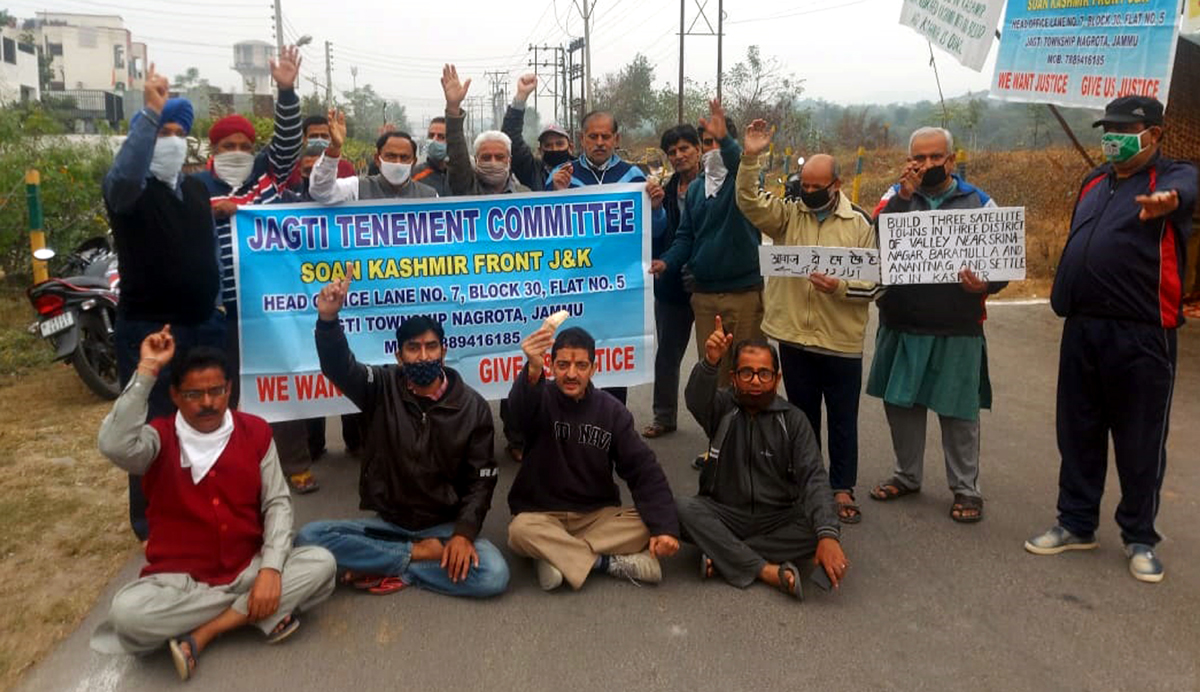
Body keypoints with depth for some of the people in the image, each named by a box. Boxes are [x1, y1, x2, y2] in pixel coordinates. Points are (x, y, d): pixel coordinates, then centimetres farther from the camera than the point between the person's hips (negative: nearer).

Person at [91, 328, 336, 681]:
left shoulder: (255, 431, 0)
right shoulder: (159, 438, -6)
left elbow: (277, 503, -1)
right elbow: (115, 445, -31)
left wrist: (271, 568, -16)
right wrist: (147, 371, -28)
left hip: (248, 570, 3)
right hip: (180, 580, -3)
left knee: (321, 563, -23)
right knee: (127, 612, -33)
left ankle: (202, 633, -17)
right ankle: (257, 611, -16)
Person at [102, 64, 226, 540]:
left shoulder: (197, 190, 13)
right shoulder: (129, 190, -10)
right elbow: (123, 175, -36)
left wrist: (216, 301, 18)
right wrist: (150, 112, -39)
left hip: (203, 325, 7)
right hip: (148, 330, -7)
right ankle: (151, 525, 16)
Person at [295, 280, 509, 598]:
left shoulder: (472, 405, -4)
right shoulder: (382, 388, -3)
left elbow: (480, 478, -4)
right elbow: (338, 366, -23)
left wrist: (464, 532, -19)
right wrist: (328, 319, -43)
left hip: (444, 525, -1)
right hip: (387, 522, 1)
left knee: (493, 576, -28)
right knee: (309, 537, -22)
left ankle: (387, 569, -11)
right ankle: (418, 554, -14)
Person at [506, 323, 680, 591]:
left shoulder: (611, 410, -2)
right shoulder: (542, 401, -8)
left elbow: (644, 470, -7)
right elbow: (521, 406, -35)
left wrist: (664, 526, -21)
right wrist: (533, 371, -59)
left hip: (599, 515, 2)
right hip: (543, 515, -2)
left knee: (650, 524, -23)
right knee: (521, 531, -34)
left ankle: (555, 555, -23)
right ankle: (612, 563, -23)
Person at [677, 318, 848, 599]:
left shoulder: (793, 420, -1)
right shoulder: (722, 407, 0)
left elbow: (813, 477, -13)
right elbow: (696, 399, -24)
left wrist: (828, 535, -30)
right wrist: (710, 363, -47)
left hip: (779, 519, 1)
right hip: (725, 515, 0)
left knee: (819, 527, -28)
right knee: (682, 509, -29)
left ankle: (722, 557, -23)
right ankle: (769, 571, -30)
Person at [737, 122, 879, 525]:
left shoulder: (859, 223, -2)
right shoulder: (788, 214, 5)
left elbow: (874, 283, -4)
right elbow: (749, 203, -10)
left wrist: (840, 287, -21)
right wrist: (750, 158, -20)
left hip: (841, 340, -2)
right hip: (794, 336, 2)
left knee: (843, 419, 9)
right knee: (802, 415, 15)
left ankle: (842, 488, 22)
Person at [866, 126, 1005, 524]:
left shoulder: (978, 202, 2)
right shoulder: (897, 195, 5)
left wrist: (985, 285, -16)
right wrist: (904, 195, -20)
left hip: (957, 328, -2)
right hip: (901, 324, 2)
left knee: (959, 410, 5)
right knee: (900, 402, 12)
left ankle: (966, 488, 19)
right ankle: (907, 476, 31)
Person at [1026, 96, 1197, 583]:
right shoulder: (1094, 182, 16)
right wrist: (1064, 299, 13)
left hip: (1142, 336, -6)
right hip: (1081, 329, 6)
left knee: (1141, 442, 6)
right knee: (1077, 434, 13)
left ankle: (1140, 538, 22)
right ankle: (1076, 524, 27)